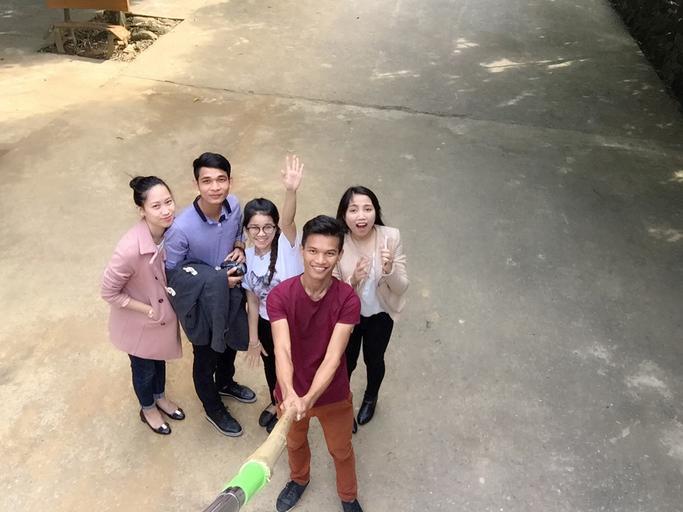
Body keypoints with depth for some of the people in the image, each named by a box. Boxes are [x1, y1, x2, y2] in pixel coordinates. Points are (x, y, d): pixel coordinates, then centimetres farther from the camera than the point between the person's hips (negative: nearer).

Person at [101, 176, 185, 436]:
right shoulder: (130, 248, -38)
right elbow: (109, 292, -23)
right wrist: (148, 310, -19)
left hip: (164, 313, 5)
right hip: (138, 323, -5)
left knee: (159, 359, 30)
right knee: (144, 369, 23)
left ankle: (160, 397, 59)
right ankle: (148, 409, 52)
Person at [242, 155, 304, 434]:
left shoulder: (286, 245, -23)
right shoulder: (247, 257, -11)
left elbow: (288, 221, -46)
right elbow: (253, 301, -2)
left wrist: (291, 190, -65)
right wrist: (253, 339, 4)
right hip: (267, 324, 4)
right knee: (271, 366, 27)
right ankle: (276, 403, 57)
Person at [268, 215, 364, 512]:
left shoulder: (348, 299, -23)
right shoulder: (280, 295, -23)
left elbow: (332, 358, -29)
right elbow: (282, 350, -33)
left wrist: (309, 399, -43)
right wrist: (289, 395, -50)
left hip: (333, 395, -1)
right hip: (292, 393, 1)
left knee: (341, 450, 24)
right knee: (295, 443, 30)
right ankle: (299, 479, 63)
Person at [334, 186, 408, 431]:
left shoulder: (391, 237, -24)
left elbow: (401, 288, -17)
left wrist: (389, 270, -38)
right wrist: (352, 280, -38)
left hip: (381, 314, 1)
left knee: (374, 360, 25)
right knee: (346, 362, 21)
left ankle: (370, 398, 59)